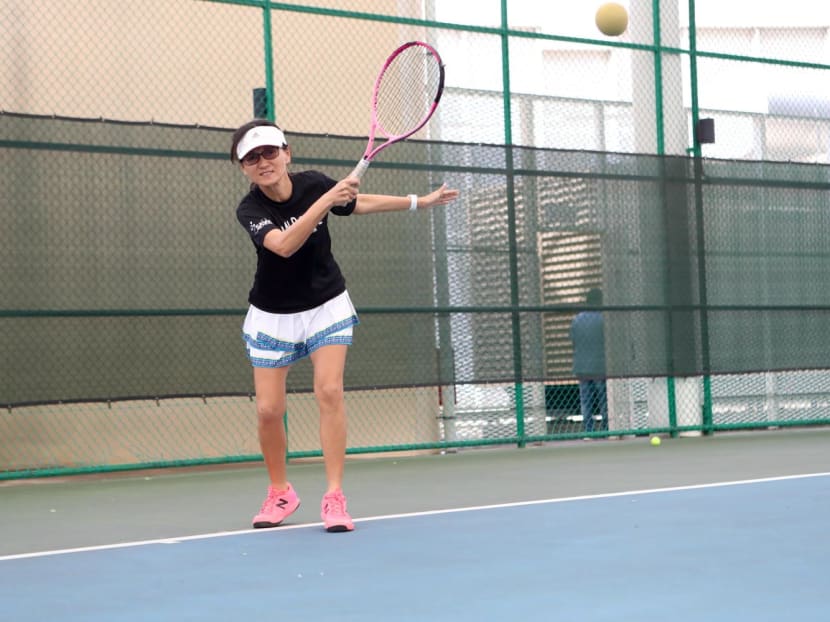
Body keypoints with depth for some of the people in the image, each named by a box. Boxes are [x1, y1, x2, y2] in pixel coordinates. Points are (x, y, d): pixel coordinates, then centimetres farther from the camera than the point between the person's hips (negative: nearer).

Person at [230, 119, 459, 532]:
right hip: (272, 315, -1)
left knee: (329, 391, -16)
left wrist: (420, 202, 10)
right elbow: (284, 245, -40)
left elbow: (359, 203, 7)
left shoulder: (313, 183, -12)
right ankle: (280, 493, 21)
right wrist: (325, 201, -47)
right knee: (268, 409, -3)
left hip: (326, 306, 1)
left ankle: (334, 498, -11)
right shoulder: (250, 210, -21)